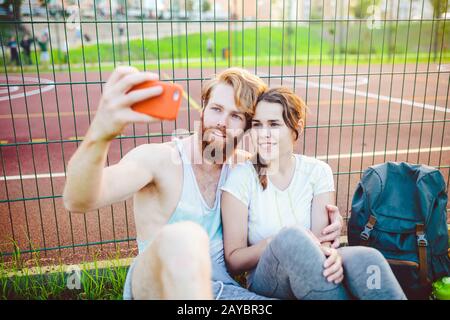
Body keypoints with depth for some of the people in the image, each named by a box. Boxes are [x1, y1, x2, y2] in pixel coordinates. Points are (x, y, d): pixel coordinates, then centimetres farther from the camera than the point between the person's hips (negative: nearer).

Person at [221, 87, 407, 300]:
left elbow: (322, 240, -8)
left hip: (316, 279, 2)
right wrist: (279, 242, -23)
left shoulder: (317, 172, 2)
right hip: (267, 281, -1)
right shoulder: (241, 178, -6)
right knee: (291, 236, -34)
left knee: (365, 258, -32)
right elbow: (233, 261, -7)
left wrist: (330, 254, -31)